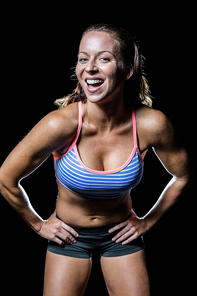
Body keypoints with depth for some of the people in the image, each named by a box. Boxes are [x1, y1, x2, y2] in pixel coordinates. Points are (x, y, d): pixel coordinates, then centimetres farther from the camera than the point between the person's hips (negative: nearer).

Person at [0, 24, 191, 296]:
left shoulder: (152, 125, -23)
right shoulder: (61, 124, -28)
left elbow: (181, 176, -3)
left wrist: (148, 221, 2)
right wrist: (38, 224, -2)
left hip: (121, 233, 2)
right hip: (68, 234, -1)